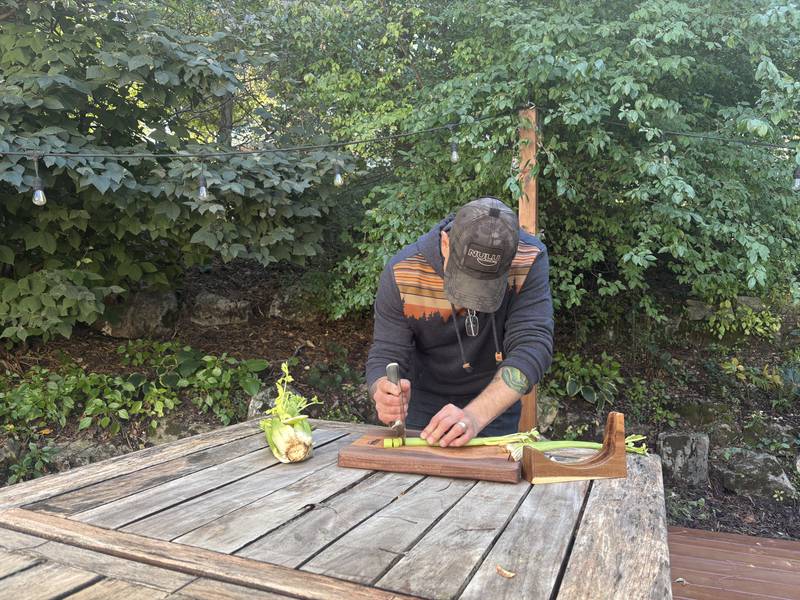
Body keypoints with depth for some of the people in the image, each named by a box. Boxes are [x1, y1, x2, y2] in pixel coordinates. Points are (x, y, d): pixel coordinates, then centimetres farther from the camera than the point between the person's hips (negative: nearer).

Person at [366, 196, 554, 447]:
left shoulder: (530, 260, -26)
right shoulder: (402, 272, -24)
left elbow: (532, 345, -32)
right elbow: (385, 355, -19)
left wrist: (475, 416, -44)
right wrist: (384, 393, -42)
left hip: (495, 405, 0)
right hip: (422, 405, 1)